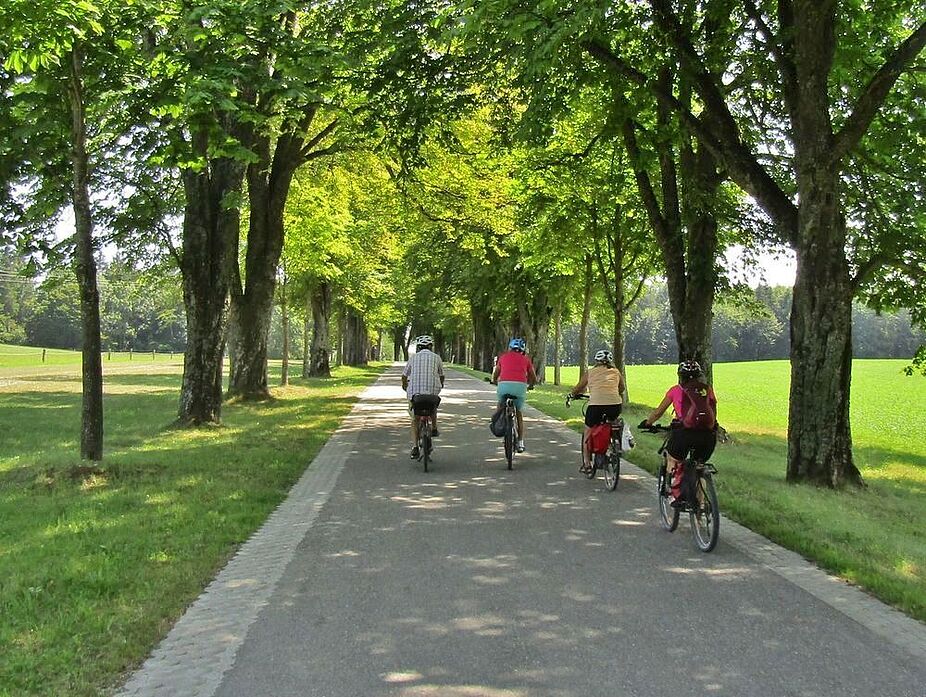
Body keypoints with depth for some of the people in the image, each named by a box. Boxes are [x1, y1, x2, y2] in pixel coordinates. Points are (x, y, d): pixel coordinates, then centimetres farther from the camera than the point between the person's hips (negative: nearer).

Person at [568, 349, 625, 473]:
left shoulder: (590, 372, 13)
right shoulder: (616, 372, 18)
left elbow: (578, 389, 20)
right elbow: (621, 389, 31)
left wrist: (572, 394, 40)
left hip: (596, 404, -2)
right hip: (615, 405, 2)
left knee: (587, 433, 16)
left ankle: (586, 464, 14)